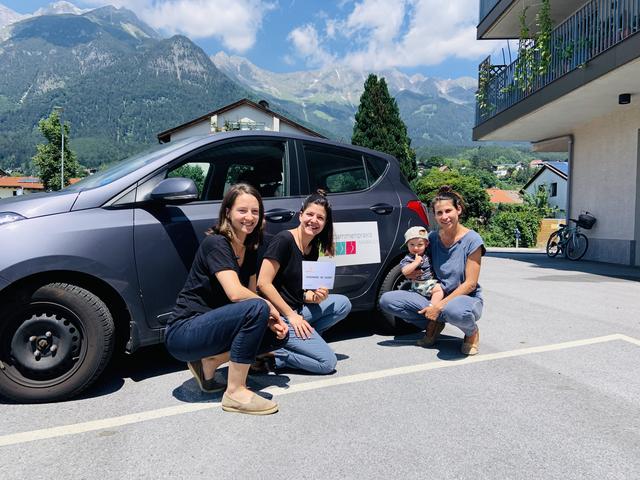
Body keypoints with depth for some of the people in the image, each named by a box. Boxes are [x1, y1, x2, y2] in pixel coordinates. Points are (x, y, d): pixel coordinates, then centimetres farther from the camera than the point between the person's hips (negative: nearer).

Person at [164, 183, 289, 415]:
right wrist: (269, 309, -14)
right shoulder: (215, 243, -17)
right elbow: (235, 293, -29)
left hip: (209, 325, 9)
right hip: (183, 333, -8)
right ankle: (235, 392, -18)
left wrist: (272, 321, -9)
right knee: (257, 308, -29)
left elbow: (251, 294, 9)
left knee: (279, 334, 1)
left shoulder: (249, 250, 8)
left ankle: (208, 363, 7)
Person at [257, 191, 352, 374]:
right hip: (278, 316, -8)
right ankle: (268, 356, -5)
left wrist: (314, 297, -9)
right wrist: (291, 315, -17)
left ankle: (303, 338, -1)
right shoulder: (284, 240, -16)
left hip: (297, 311, 8)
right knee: (327, 362, -10)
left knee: (343, 304, 2)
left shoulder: (313, 249, 9)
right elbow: (263, 284, -20)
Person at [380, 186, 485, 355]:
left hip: (466, 298, -4)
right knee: (387, 300, -16)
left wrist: (440, 306, -20)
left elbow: (470, 284, -13)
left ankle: (472, 332, -5)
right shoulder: (432, 238, 3)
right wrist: (413, 273, -10)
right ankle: (434, 324, 4)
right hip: (436, 296, 4)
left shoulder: (472, 240, -11)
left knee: (456, 311, -44)